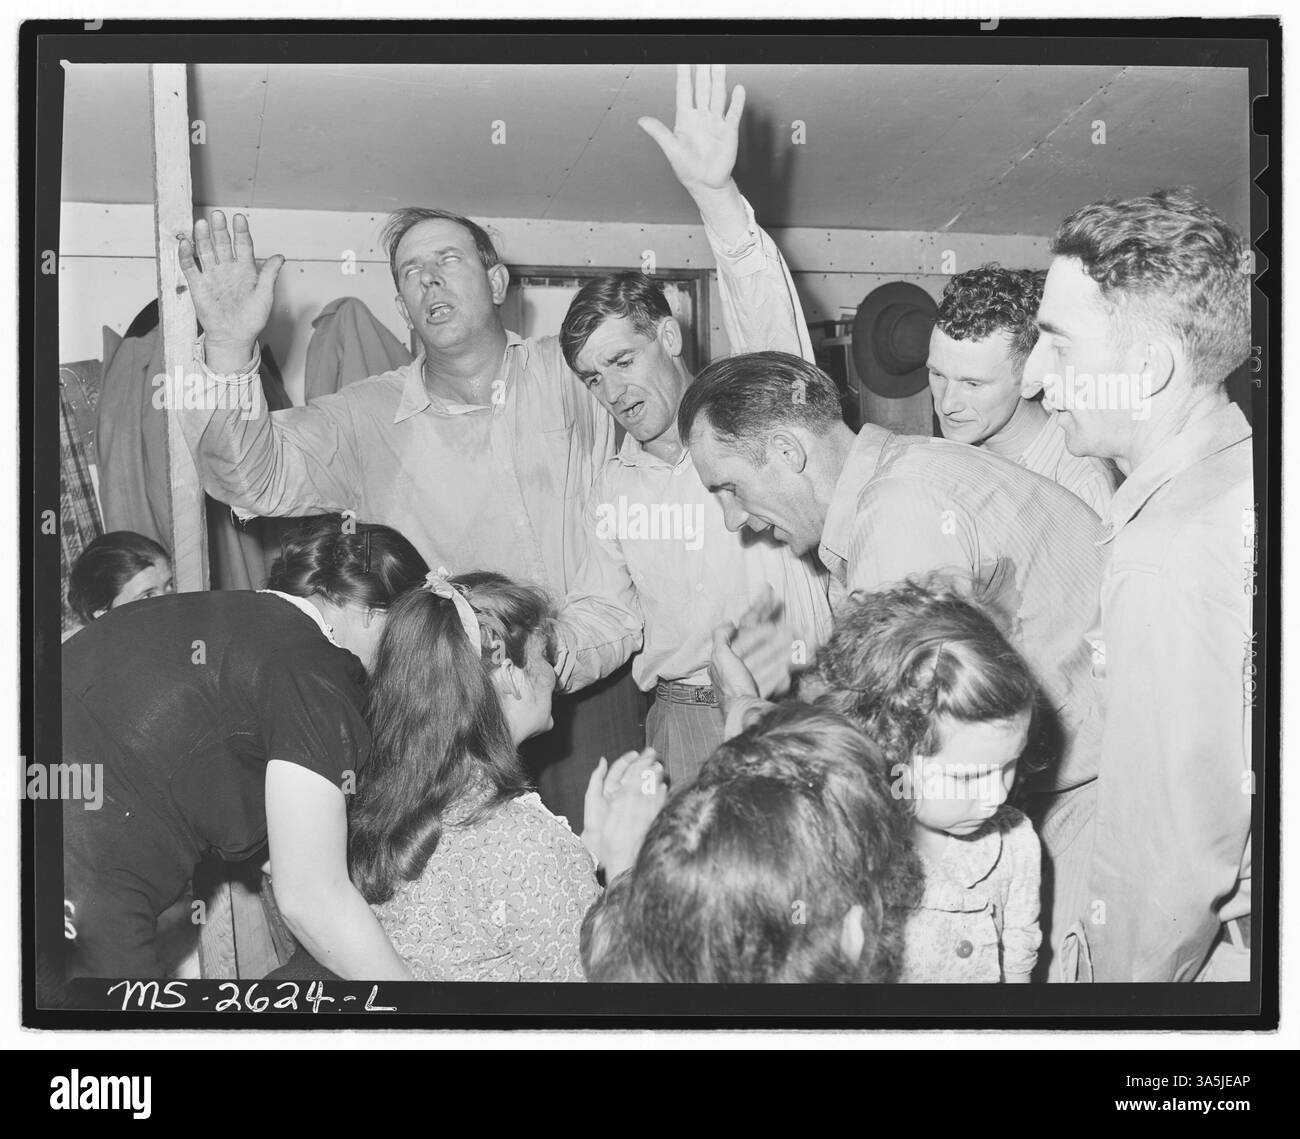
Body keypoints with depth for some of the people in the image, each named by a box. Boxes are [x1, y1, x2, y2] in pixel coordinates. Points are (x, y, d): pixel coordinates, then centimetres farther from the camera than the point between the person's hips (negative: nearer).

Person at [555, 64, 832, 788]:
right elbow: (607, 612, 16)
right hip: (685, 720, 4)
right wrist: (550, 662, -7)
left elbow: (772, 321, -20)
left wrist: (717, 195, -36)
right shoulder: (614, 489, 14)